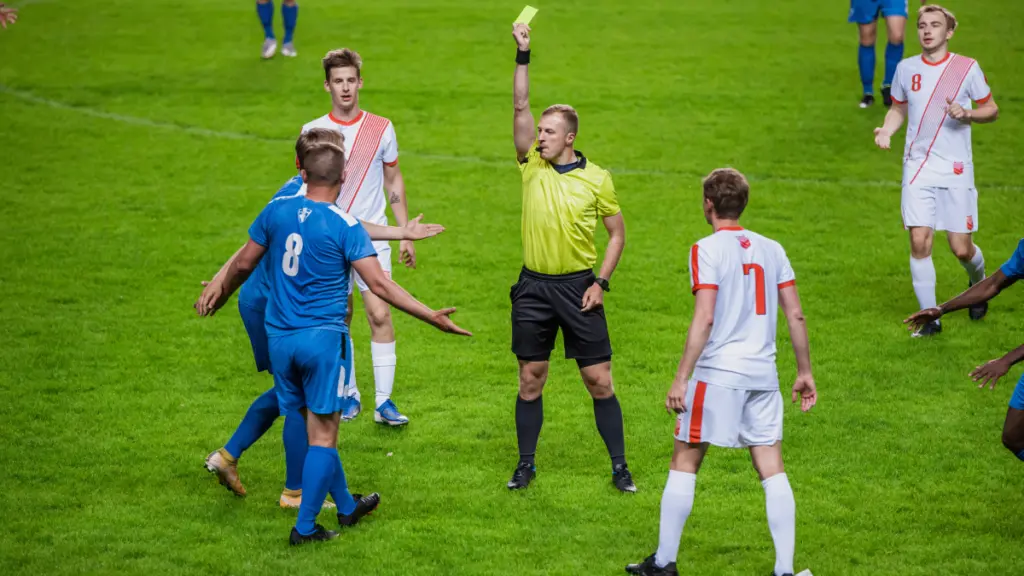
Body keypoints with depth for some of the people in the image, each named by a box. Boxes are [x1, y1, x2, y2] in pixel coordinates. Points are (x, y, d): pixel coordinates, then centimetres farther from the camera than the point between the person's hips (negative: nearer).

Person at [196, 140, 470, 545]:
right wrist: (432, 317, -11)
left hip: (279, 337, 5)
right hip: (323, 338, -5)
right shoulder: (345, 225, -12)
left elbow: (244, 263, 11)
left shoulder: (276, 211, 1)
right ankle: (305, 527, 3)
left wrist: (221, 294, 31)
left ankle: (346, 507, 31)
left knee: (312, 425, 17)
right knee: (323, 435, 3)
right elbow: (379, 285, -16)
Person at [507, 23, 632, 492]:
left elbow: (617, 232, 5)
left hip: (578, 286, -2)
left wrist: (601, 282, -5)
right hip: (533, 286, 2)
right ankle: (526, 464, 19)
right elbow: (521, 106, -7)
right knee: (530, 379, 7)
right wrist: (522, 56, -14)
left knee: (599, 380, 0)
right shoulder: (531, 166, 2)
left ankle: (619, 466, 10)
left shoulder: (597, 178, -3)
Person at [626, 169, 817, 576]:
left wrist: (681, 378, -12)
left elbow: (704, 318, -14)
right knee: (772, 470, 5)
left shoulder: (707, 250, -6)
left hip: (717, 373, -5)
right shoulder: (771, 249, 9)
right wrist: (804, 372, 15)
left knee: (685, 462, 6)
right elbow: (795, 315, 8)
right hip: (764, 374, 5)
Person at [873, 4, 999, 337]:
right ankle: (929, 318, 1)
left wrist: (967, 115, -16)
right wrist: (886, 130, 0)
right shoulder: (906, 69, 6)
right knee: (919, 242, -10)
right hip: (918, 167, 2)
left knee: (961, 248, -2)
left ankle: (978, 283, 34)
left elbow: (992, 110, 5)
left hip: (956, 169, -2)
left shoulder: (967, 68, -3)